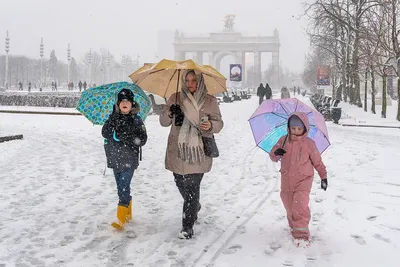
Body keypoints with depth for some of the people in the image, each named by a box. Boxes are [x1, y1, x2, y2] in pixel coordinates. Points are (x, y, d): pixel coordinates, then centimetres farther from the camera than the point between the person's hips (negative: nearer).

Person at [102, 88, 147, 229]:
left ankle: (121, 219, -9)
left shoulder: (136, 120, -4)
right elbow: (105, 132, -2)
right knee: (121, 187, 13)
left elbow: (142, 139, -9)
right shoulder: (113, 117, 7)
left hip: (129, 159, -5)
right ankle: (128, 214, 30)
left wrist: (125, 136, -20)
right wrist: (115, 135, -21)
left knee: (124, 187, -11)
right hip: (115, 158, 5)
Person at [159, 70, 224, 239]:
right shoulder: (175, 98, 5)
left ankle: (188, 227, 2)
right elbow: (163, 122, 6)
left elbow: (219, 123, 6)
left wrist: (211, 125, -18)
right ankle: (194, 207, 46)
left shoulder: (210, 101, 1)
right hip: (178, 151, 3)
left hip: (198, 152, -3)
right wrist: (170, 113, -16)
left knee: (192, 187, -7)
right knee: (181, 184, 15)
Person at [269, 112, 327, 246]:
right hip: (287, 180, 3)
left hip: (303, 180, -3)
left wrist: (323, 176, 8)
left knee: (300, 206, -16)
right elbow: (273, 156, 4)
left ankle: (301, 232, -11)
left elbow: (317, 161, 4)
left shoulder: (309, 143, -5)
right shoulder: (283, 140, 1)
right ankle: (293, 225, 32)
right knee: (289, 206, 11)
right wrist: (276, 153, -20)